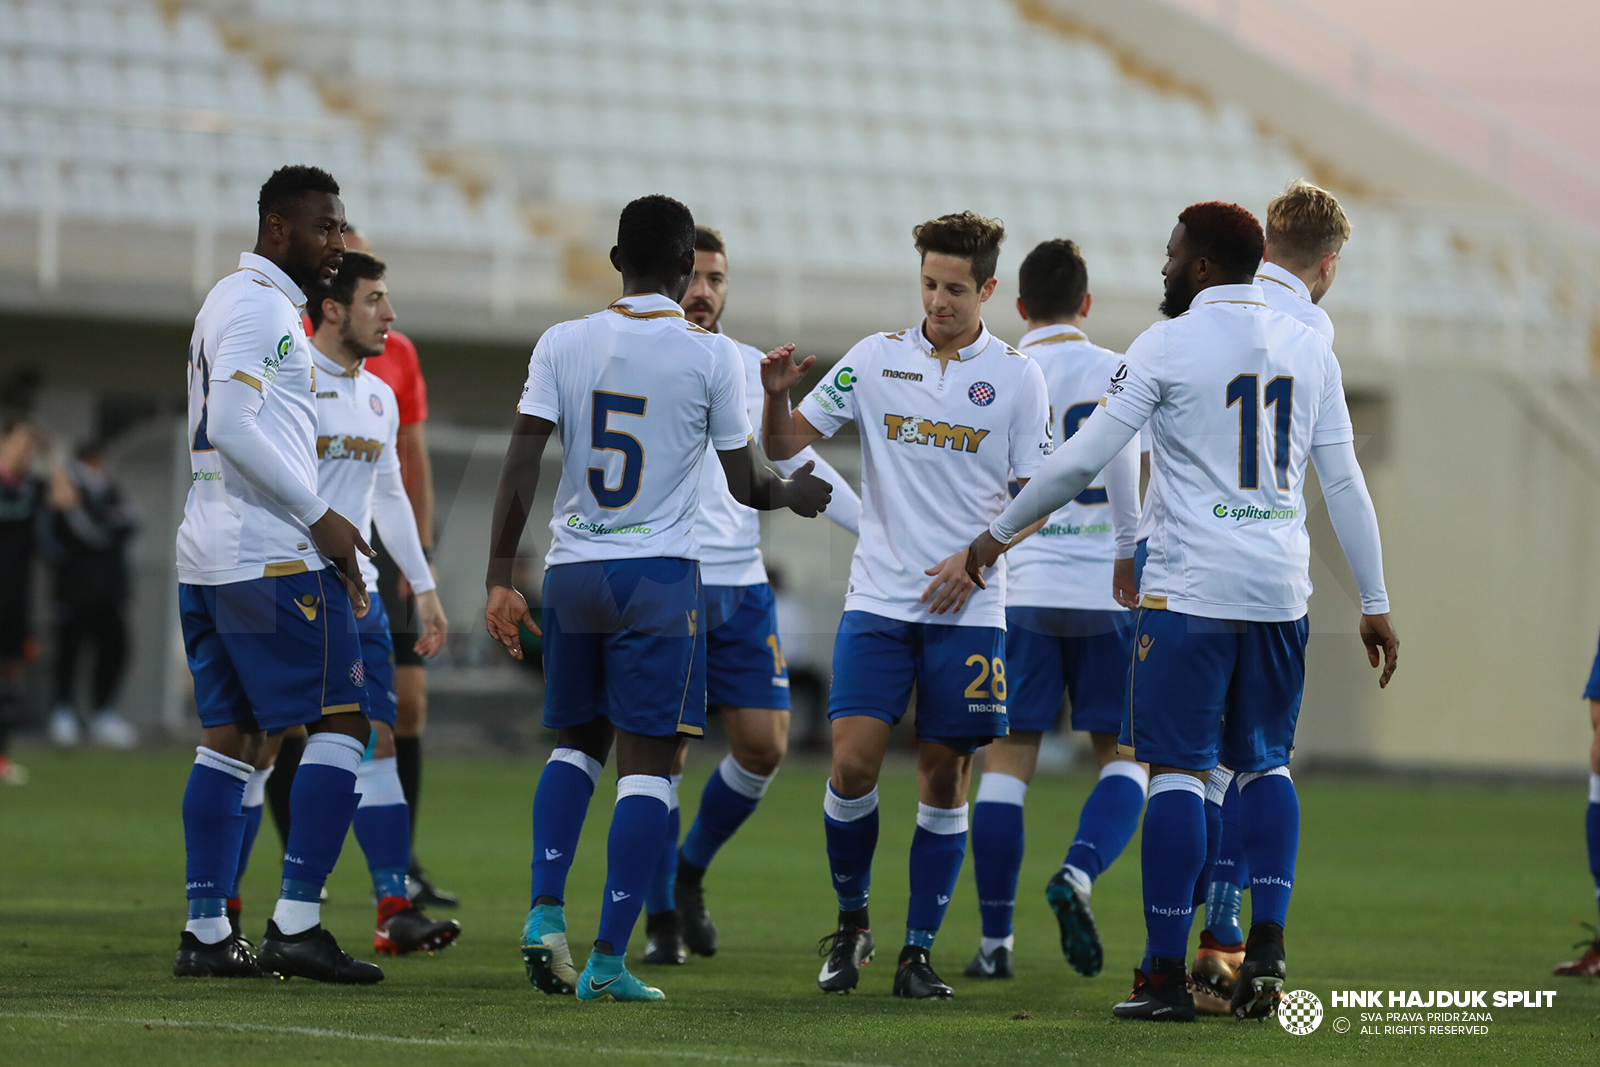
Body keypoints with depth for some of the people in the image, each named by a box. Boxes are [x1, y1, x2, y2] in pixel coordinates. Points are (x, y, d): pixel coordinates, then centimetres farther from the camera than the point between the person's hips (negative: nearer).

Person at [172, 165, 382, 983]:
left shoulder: (231, 303, 21)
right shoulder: (261, 306, -10)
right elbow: (231, 425, -21)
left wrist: (326, 547, 22)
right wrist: (319, 518, -17)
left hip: (207, 559, 10)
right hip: (270, 556, -10)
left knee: (231, 735, 10)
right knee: (342, 724, -8)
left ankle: (205, 932, 8)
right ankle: (296, 923, -12)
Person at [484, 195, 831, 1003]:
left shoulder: (563, 344, 2)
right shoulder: (712, 355, -4)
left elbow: (521, 464, -4)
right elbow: (746, 485, 2)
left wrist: (500, 577, -1)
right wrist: (793, 494, 24)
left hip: (572, 570, 3)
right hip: (659, 573, -3)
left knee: (576, 744, 21)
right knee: (647, 761, 0)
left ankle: (545, 911, 3)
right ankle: (608, 960, -7)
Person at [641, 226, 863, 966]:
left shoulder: (751, 368, 13)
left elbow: (795, 465, 20)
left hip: (741, 584, 5)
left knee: (763, 744, -1)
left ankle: (691, 872, 23)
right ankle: (661, 919, 6)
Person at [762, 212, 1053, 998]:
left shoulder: (1016, 378, 1)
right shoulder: (875, 359, 4)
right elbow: (784, 447, 5)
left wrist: (977, 555, -12)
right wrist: (776, 396, -16)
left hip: (966, 609, -1)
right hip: (877, 600, 1)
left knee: (944, 777, 1)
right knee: (853, 762, -9)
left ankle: (919, 952, 10)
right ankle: (851, 924, 11)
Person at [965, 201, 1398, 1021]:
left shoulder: (1168, 346, -5)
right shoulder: (1309, 350, 9)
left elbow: (1082, 462, -4)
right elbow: (1344, 485, 9)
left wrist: (1000, 534, 8)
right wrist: (1375, 604, 13)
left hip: (1191, 588, -5)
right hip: (1280, 589, 5)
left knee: (1178, 770, -2)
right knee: (1265, 763, 16)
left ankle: (1166, 975, -3)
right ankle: (1267, 941, 1)